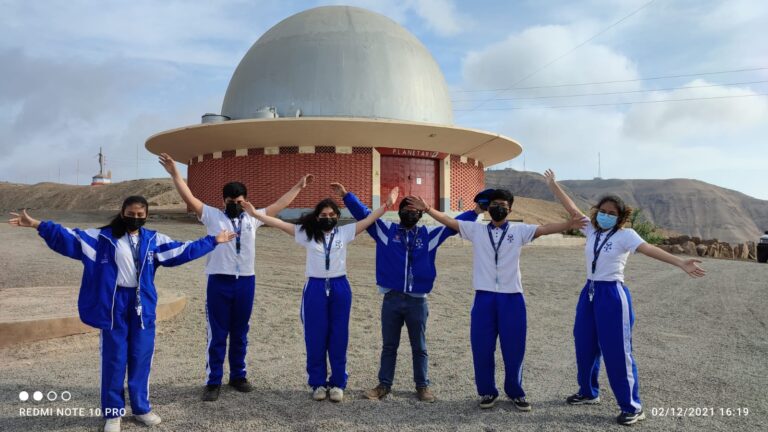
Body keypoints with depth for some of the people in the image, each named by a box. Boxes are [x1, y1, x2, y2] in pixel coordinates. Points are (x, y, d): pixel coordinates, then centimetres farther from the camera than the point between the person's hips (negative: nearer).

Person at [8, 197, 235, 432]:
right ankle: (112, 413, 21)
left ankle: (141, 407, 27)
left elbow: (183, 250, 12)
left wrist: (213, 240, 13)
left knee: (141, 358, 10)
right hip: (113, 304, -2)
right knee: (114, 359, 6)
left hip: (142, 304, 2)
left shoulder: (153, 240, 6)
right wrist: (37, 224, -14)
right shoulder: (103, 237, -1)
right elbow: (69, 237, -5)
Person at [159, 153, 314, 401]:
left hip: (246, 282, 3)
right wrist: (175, 173, -13)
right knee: (217, 335, 3)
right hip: (219, 282, -3)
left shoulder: (252, 218, 11)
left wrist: (298, 187, 18)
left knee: (240, 334, 14)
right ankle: (213, 382, 12)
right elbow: (189, 198, -5)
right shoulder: (212, 216, 3)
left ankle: (238, 376, 26)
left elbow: (278, 205, 16)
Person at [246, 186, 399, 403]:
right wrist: (255, 214, -7)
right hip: (315, 288, 0)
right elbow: (280, 224, -1)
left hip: (339, 287, 0)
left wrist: (387, 204, -11)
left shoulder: (344, 232, 3)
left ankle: (337, 383, 19)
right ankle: (318, 383, 20)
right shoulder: (307, 233, 3)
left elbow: (368, 220, -1)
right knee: (315, 338, 6)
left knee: (338, 337, 7)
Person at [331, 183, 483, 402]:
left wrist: (476, 211, 1)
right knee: (389, 346, 13)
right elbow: (364, 214, 4)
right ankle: (384, 384, 25)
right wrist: (346, 195, -3)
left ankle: (422, 386, 25)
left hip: (418, 301, 0)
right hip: (391, 299, 0)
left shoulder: (429, 234, 6)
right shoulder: (387, 230, 4)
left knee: (419, 348, 12)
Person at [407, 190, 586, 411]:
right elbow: (448, 221, 3)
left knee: (514, 348, 7)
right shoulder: (476, 230, 7)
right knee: (482, 347, 5)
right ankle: (487, 391, 23)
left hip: (512, 297, 0)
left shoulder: (519, 230, 6)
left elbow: (545, 228, -6)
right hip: (484, 297, 1)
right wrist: (427, 209, -9)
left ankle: (515, 392, 26)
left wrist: (569, 224, -22)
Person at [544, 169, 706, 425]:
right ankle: (588, 392, 34)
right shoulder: (591, 230, 7)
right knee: (585, 346, 14)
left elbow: (650, 250, -22)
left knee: (617, 351, -2)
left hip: (612, 294, -6)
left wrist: (680, 263, -36)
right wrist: (553, 185, 13)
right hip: (589, 292, 6)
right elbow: (572, 209, 11)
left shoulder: (625, 235, -8)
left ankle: (632, 407, 12)